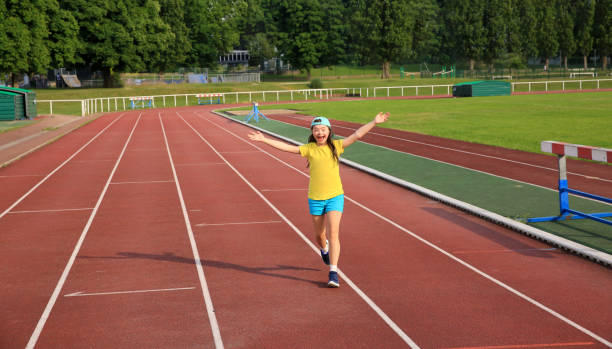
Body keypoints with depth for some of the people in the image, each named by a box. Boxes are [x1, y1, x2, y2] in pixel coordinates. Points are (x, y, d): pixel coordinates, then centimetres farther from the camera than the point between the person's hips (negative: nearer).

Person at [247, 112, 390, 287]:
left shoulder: (335, 146, 0)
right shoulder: (309, 149, -2)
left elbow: (357, 135, -2)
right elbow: (287, 147, -8)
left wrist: (374, 122, -7)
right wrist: (264, 139, -14)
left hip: (335, 196, -1)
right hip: (315, 198, 1)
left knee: (333, 233, -12)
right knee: (319, 234, 15)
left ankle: (333, 272, -10)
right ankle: (324, 249, 51)